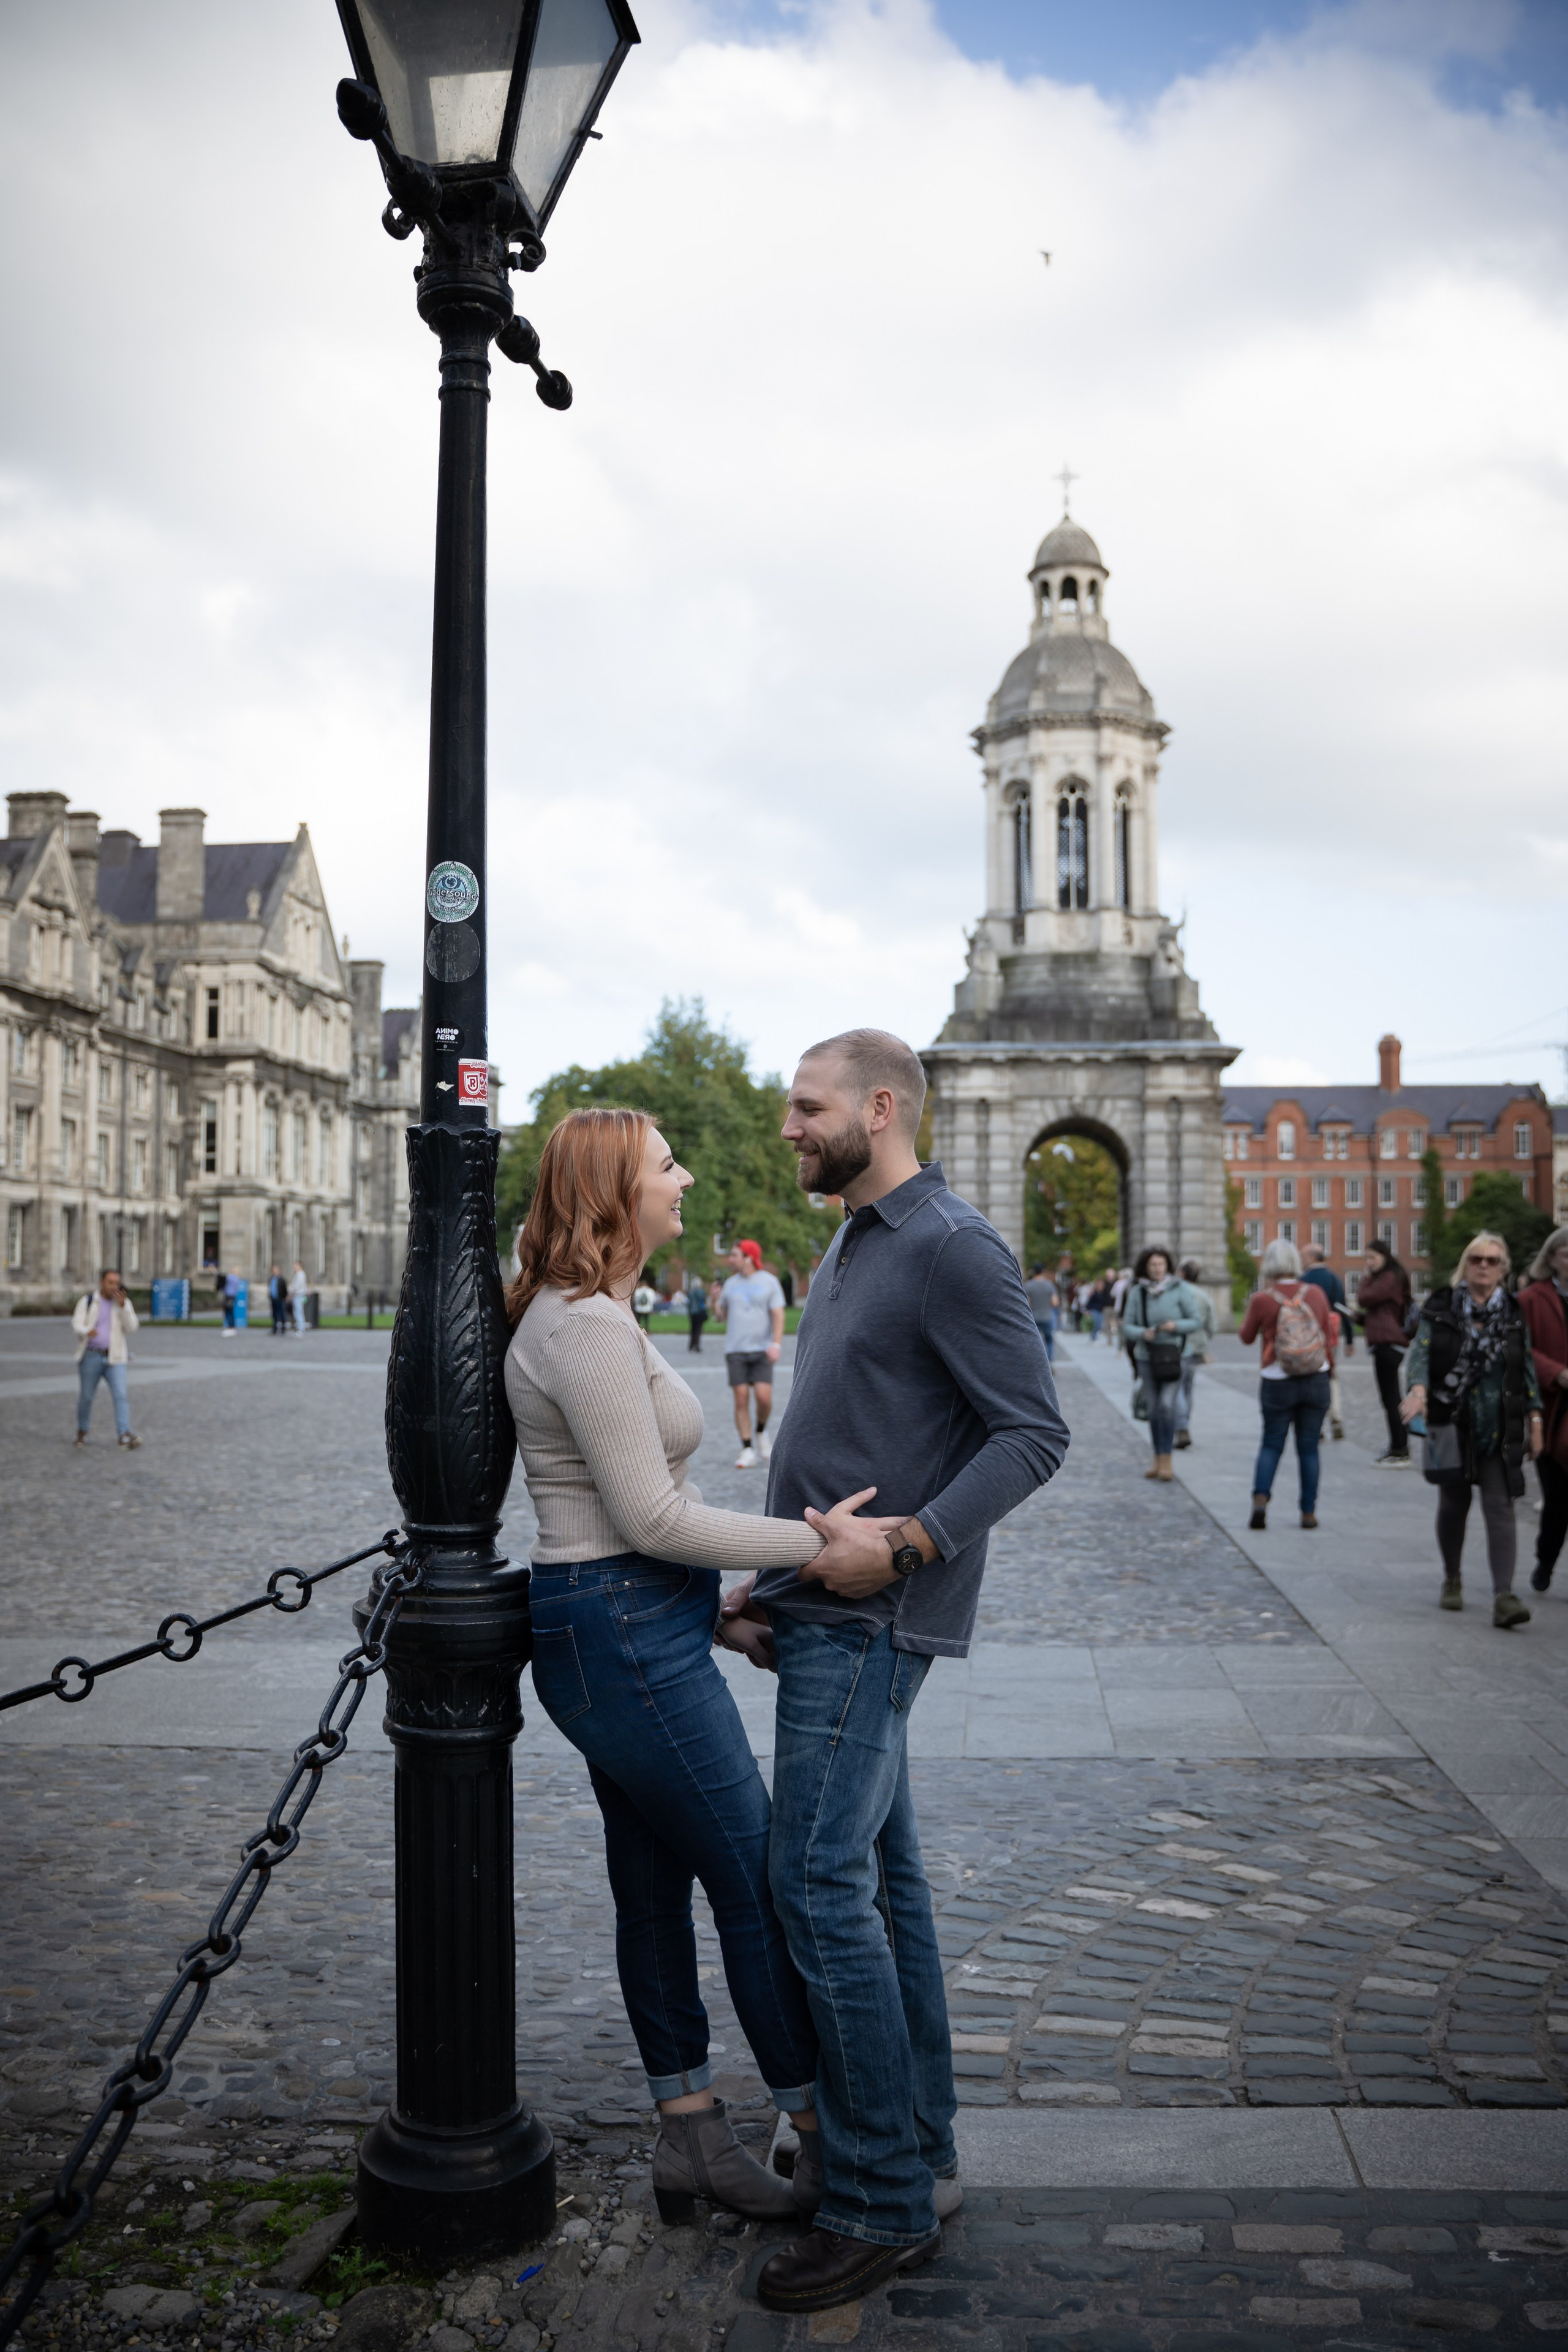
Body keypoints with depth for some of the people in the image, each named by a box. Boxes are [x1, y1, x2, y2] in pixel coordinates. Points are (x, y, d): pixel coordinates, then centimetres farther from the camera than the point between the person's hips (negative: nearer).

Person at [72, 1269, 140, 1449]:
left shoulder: (124, 1303, 3)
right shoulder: (88, 1301, 0)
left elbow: (131, 1328, -7)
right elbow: (77, 1324, -9)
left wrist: (122, 1307, -20)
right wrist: (87, 1331, -33)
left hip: (114, 1359, 0)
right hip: (91, 1357, 0)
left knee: (122, 1395, -14)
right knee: (86, 1396, 8)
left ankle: (124, 1435, -20)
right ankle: (82, 1432, 29)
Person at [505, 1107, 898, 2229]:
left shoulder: (592, 1318, 13)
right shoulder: (588, 1328, -20)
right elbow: (651, 1518, -22)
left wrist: (715, 1612, 17)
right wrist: (813, 1542, -16)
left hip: (636, 1630, 11)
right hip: (624, 1637, -11)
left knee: (655, 1885, 16)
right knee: (760, 1884, 2)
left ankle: (691, 2135, 28)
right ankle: (826, 2132, 18)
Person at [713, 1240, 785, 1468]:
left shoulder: (769, 1282, 1)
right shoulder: (731, 1284, 12)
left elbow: (778, 1315, -3)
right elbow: (721, 1314, 18)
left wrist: (776, 1344, -15)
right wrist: (715, 1302, -3)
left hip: (762, 1350, -2)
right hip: (735, 1351, 3)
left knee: (763, 1397, -13)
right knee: (741, 1400, -4)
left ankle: (761, 1432, 16)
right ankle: (747, 1451, 0)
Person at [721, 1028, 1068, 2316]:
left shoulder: (953, 1248, -14)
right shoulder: (851, 1248, 16)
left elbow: (1035, 1434, -18)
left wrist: (906, 1545, -24)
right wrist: (772, 1576, 19)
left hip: (872, 1620, -9)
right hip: (826, 1609, 9)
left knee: (821, 1884, -9)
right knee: (882, 1877, 14)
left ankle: (881, 2201, 3)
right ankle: (921, 2153, 25)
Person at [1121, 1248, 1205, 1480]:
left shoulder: (1179, 1289, -5)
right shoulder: (1137, 1292, 0)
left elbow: (1197, 1321, -2)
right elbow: (1127, 1326, 2)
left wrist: (1176, 1326, -19)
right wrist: (1143, 1333, -17)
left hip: (1174, 1354, -3)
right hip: (1147, 1356, 3)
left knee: (1167, 1405, -15)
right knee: (1154, 1409, 7)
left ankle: (1166, 1459, -6)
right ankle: (1158, 1460, 19)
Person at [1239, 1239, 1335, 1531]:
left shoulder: (1262, 1299, -10)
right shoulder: (1315, 1293, -2)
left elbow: (1247, 1337, 5)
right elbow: (1329, 1335, 6)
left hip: (1277, 1383, -2)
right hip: (1317, 1381, 2)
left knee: (1272, 1443, 10)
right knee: (1308, 1446, 10)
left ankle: (1261, 1497, -9)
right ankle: (1309, 1512, 11)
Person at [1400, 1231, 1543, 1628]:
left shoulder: (1514, 1314, 7)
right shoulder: (1440, 1308, 1)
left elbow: (1528, 1368, 11)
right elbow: (1420, 1352, -9)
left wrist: (1534, 1418, 7)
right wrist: (1418, 1388, -28)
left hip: (1500, 1429, 1)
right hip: (1452, 1425, -1)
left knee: (1500, 1508, -8)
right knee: (1454, 1503, 11)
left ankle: (1504, 1596, -13)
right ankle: (1452, 1579, 31)